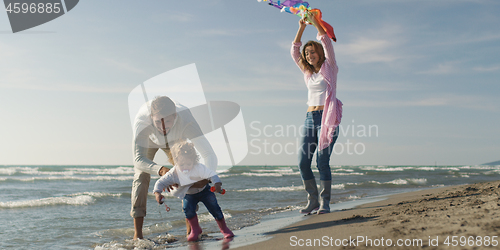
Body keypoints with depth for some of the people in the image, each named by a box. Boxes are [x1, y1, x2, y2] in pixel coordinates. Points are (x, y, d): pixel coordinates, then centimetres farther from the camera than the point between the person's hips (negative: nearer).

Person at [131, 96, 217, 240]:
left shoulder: (186, 121, -46)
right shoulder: (141, 120, -47)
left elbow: (209, 155, -48)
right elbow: (139, 159, -48)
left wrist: (207, 178, -68)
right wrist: (161, 170, -67)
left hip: (174, 141, 1)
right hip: (146, 139, -1)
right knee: (141, 176, -16)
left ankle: (190, 227, 3)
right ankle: (137, 233, -15)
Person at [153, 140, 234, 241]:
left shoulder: (199, 168, -31)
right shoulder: (173, 173, -26)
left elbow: (212, 175, -32)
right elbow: (160, 183, -21)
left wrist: (217, 184, -51)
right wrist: (157, 193, -39)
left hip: (204, 190, -1)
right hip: (189, 195, 1)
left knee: (214, 206, -11)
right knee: (187, 208, -24)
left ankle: (223, 228, 11)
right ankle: (195, 229, 0)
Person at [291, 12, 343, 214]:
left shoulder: (329, 68, 5)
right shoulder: (307, 72, 19)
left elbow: (326, 41, -5)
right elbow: (294, 51, 20)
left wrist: (315, 22, 2)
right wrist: (301, 28, 15)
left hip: (327, 117, -6)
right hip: (310, 119, 6)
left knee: (322, 161, -11)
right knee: (303, 162, -2)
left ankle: (325, 202, -3)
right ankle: (313, 199, 9)